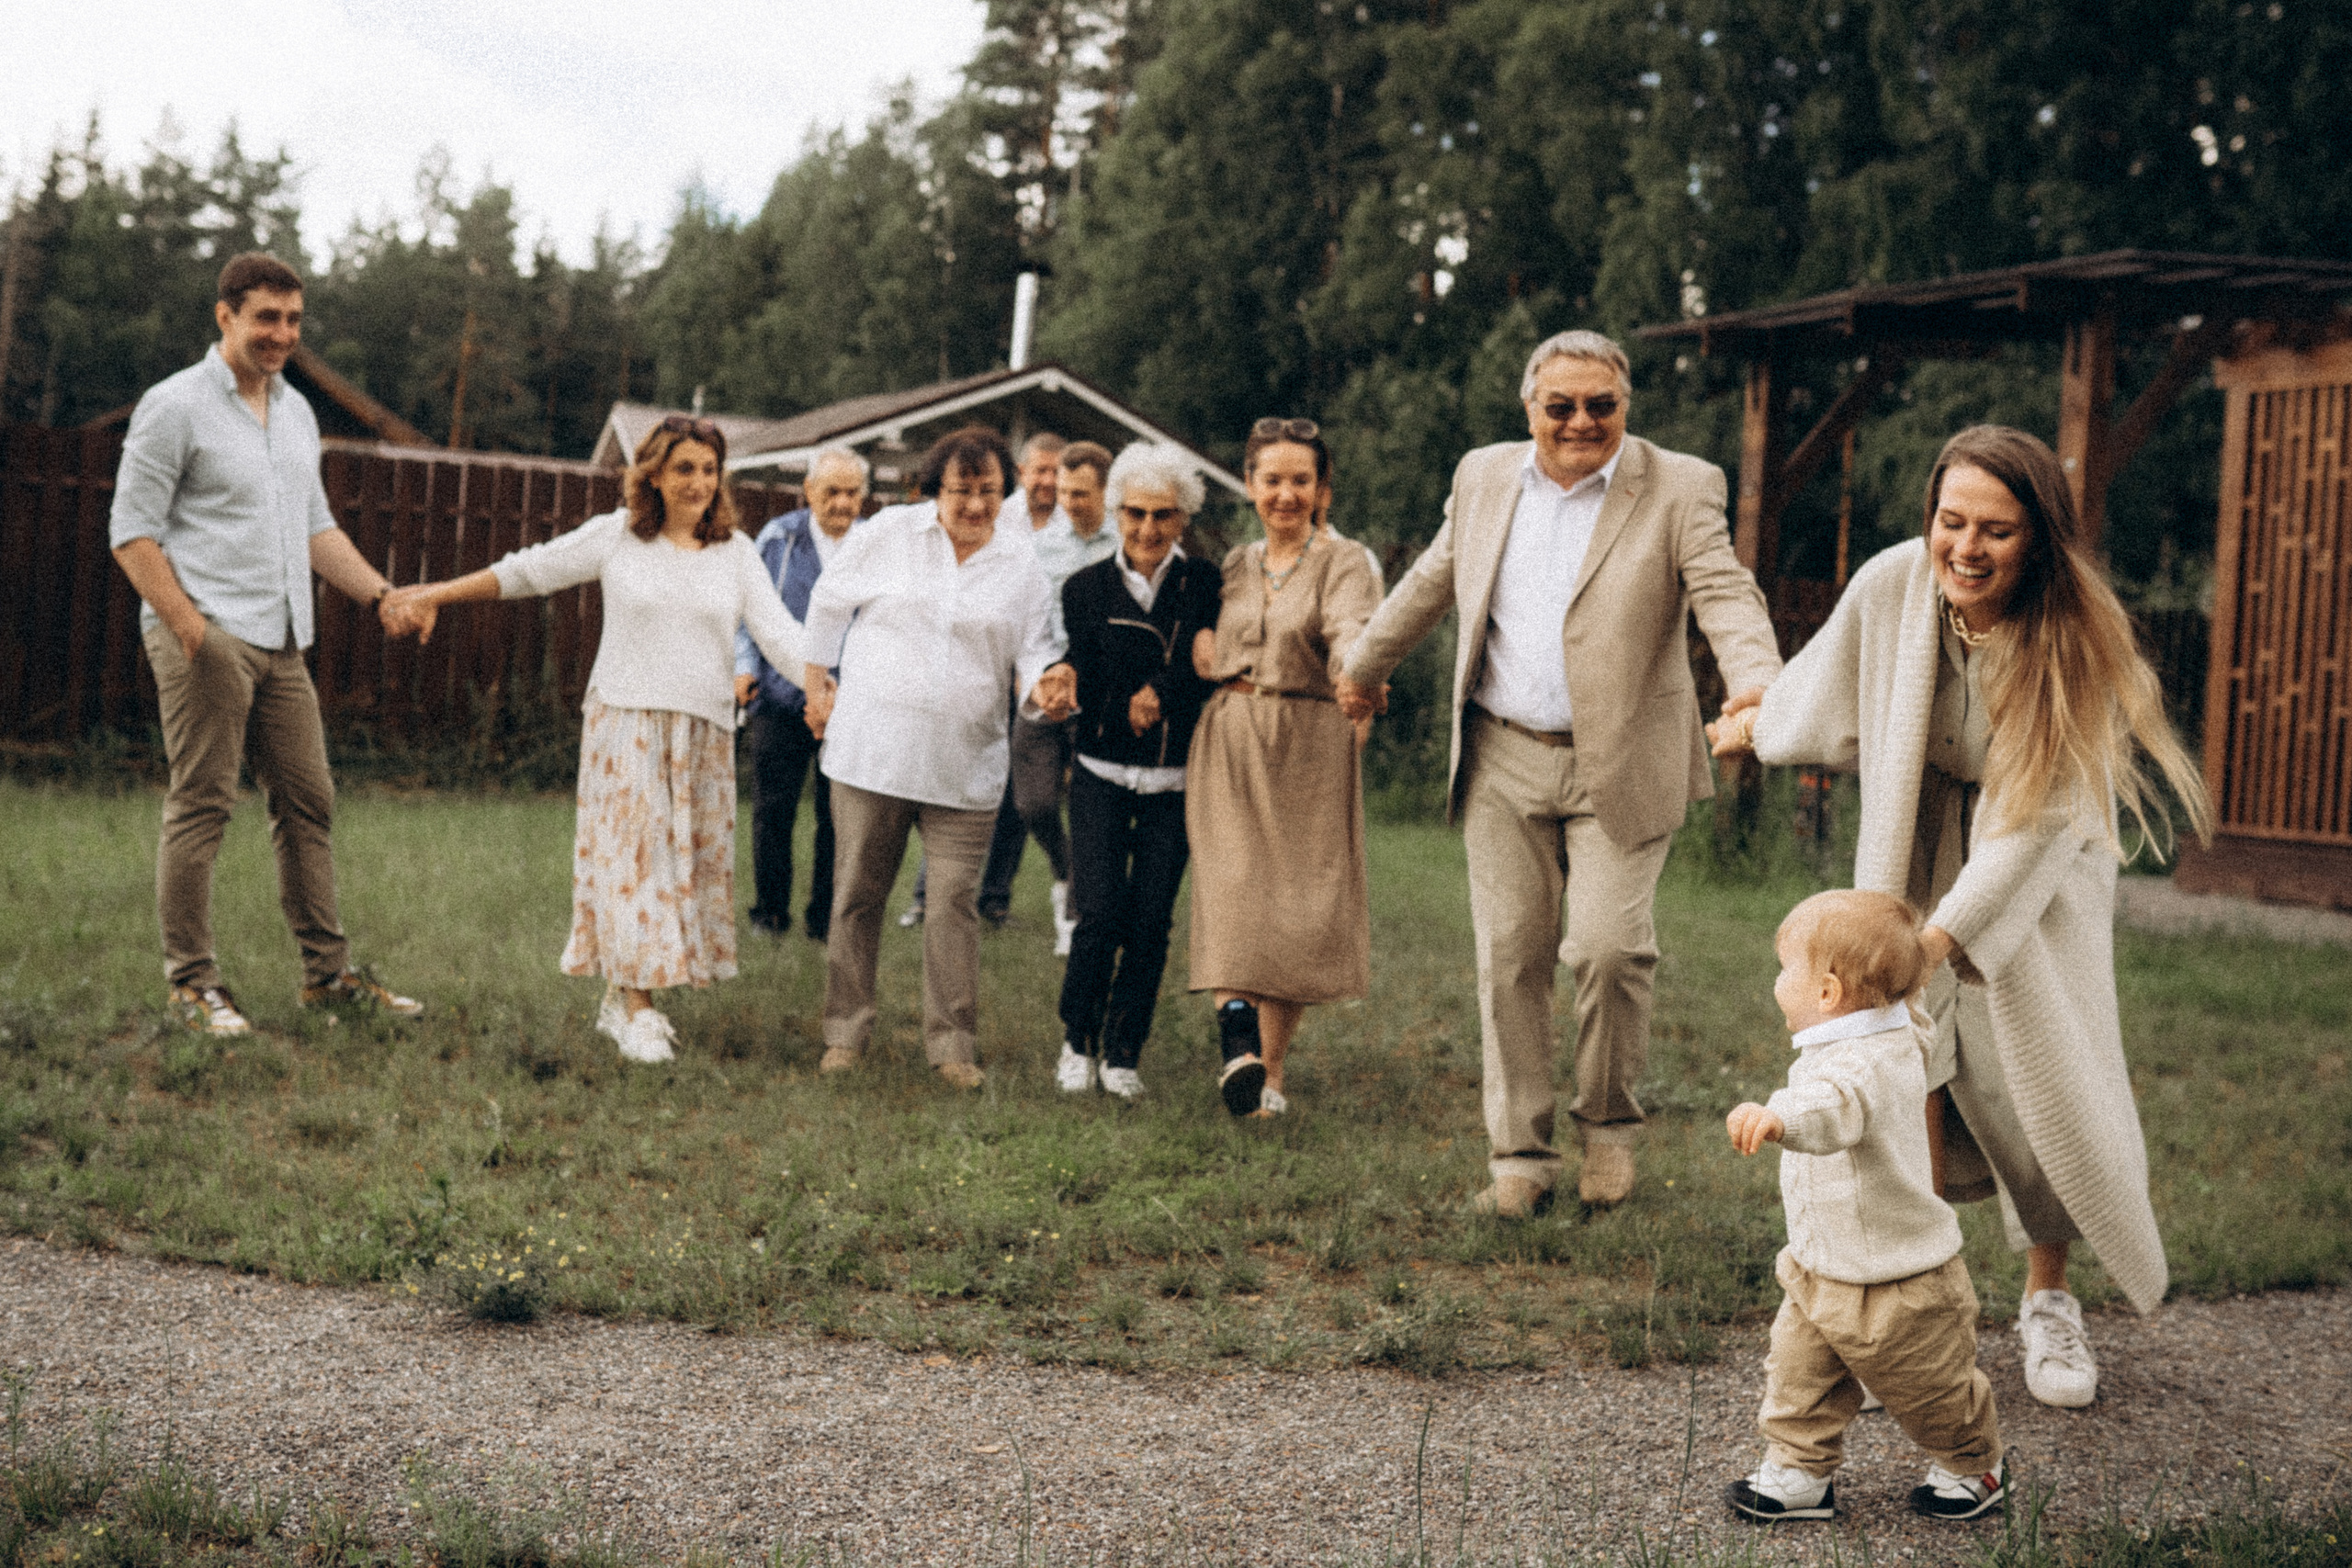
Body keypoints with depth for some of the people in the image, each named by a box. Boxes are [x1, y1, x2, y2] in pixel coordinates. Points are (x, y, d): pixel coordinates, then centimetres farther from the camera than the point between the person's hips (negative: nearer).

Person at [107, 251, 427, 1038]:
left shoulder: (296, 410, 17)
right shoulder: (174, 406, -6)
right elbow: (132, 531, -9)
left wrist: (381, 594, 10)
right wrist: (188, 626, -19)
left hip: (280, 644, 7)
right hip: (206, 638, -7)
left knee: (309, 801, 9)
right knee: (200, 805, -5)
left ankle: (327, 971, 16)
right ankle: (191, 981, 3)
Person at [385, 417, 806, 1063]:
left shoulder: (736, 553, 7)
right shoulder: (615, 536, 3)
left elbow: (777, 631, -1)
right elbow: (528, 571, 9)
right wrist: (437, 594, 7)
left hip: (704, 731, 3)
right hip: (625, 719, -3)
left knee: (692, 858, 2)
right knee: (631, 851, -10)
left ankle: (625, 997, 11)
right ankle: (633, 1003, -8)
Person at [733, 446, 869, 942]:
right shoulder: (777, 538, 3)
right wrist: (745, 666, -5)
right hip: (781, 697, 0)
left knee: (838, 817, 5)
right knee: (772, 811, 2)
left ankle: (825, 918, 18)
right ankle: (770, 914, 17)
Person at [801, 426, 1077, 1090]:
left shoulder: (1022, 569, 5)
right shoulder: (889, 533, 1)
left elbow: (1034, 655, 5)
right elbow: (829, 601, 13)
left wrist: (1046, 686, -18)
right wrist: (818, 683, 14)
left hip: (966, 767, 1)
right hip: (872, 752, -1)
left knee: (955, 902, -2)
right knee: (857, 895, 6)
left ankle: (953, 1045, 7)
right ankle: (846, 1033, 18)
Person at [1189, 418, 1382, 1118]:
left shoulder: (1345, 564, -1)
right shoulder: (1234, 566, 14)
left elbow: (1353, 635, -21)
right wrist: (1201, 646, 3)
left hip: (1308, 750, -3)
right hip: (1228, 745, 3)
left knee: (1299, 914, 1)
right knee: (1232, 888, -15)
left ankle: (1269, 1067, 13)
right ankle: (1239, 1040, -28)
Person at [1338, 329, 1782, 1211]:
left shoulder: (1680, 489, -3)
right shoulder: (1484, 477, 9)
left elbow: (1725, 596, -16)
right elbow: (1434, 580, 23)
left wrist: (1758, 686, -34)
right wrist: (1365, 664, 33)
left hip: (1621, 766, -3)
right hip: (1502, 760, 3)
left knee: (1610, 946, -11)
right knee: (1509, 957, 3)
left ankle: (1608, 1122, 15)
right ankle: (1519, 1153, 13)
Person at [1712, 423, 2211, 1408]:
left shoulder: (2075, 638, -26)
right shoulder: (1892, 585, -19)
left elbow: (2045, 814, -28)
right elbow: (1834, 689, 6)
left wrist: (1944, 931, -36)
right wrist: (1762, 724, 25)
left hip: (2040, 874, -1)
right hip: (1918, 853, 2)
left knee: (2049, 1082, -2)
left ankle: (2049, 1303, 19)